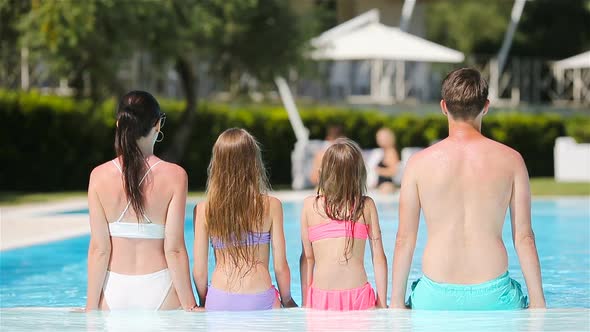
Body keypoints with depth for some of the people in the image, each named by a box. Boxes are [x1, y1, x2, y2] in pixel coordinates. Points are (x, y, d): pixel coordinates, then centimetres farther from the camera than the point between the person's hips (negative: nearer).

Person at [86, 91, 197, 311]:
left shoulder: (100, 176, -2)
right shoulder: (174, 176, -7)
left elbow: (99, 249, -2)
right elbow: (174, 249, -8)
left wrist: (91, 309, 4)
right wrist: (190, 305, -1)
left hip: (114, 292, 2)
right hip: (159, 289, -2)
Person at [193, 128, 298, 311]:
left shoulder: (203, 210, 0)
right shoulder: (271, 206, -2)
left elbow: (199, 270, 3)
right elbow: (280, 266, 0)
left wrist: (203, 303, 20)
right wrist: (287, 302, 17)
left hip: (219, 301, 1)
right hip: (260, 300, -1)